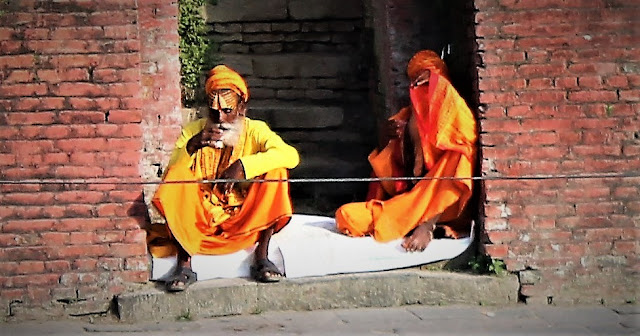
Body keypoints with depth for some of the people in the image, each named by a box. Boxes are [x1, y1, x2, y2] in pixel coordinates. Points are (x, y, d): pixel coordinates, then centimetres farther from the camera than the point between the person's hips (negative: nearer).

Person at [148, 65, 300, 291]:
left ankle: (261, 257, -20)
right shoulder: (193, 132, -1)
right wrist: (192, 146, -31)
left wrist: (242, 166, -33)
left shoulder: (255, 131, -4)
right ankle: (184, 265, -26)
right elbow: (170, 174, -13)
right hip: (200, 220, 1)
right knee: (178, 175, -24)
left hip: (245, 220, 0)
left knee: (276, 171, -21)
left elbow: (291, 155, -24)